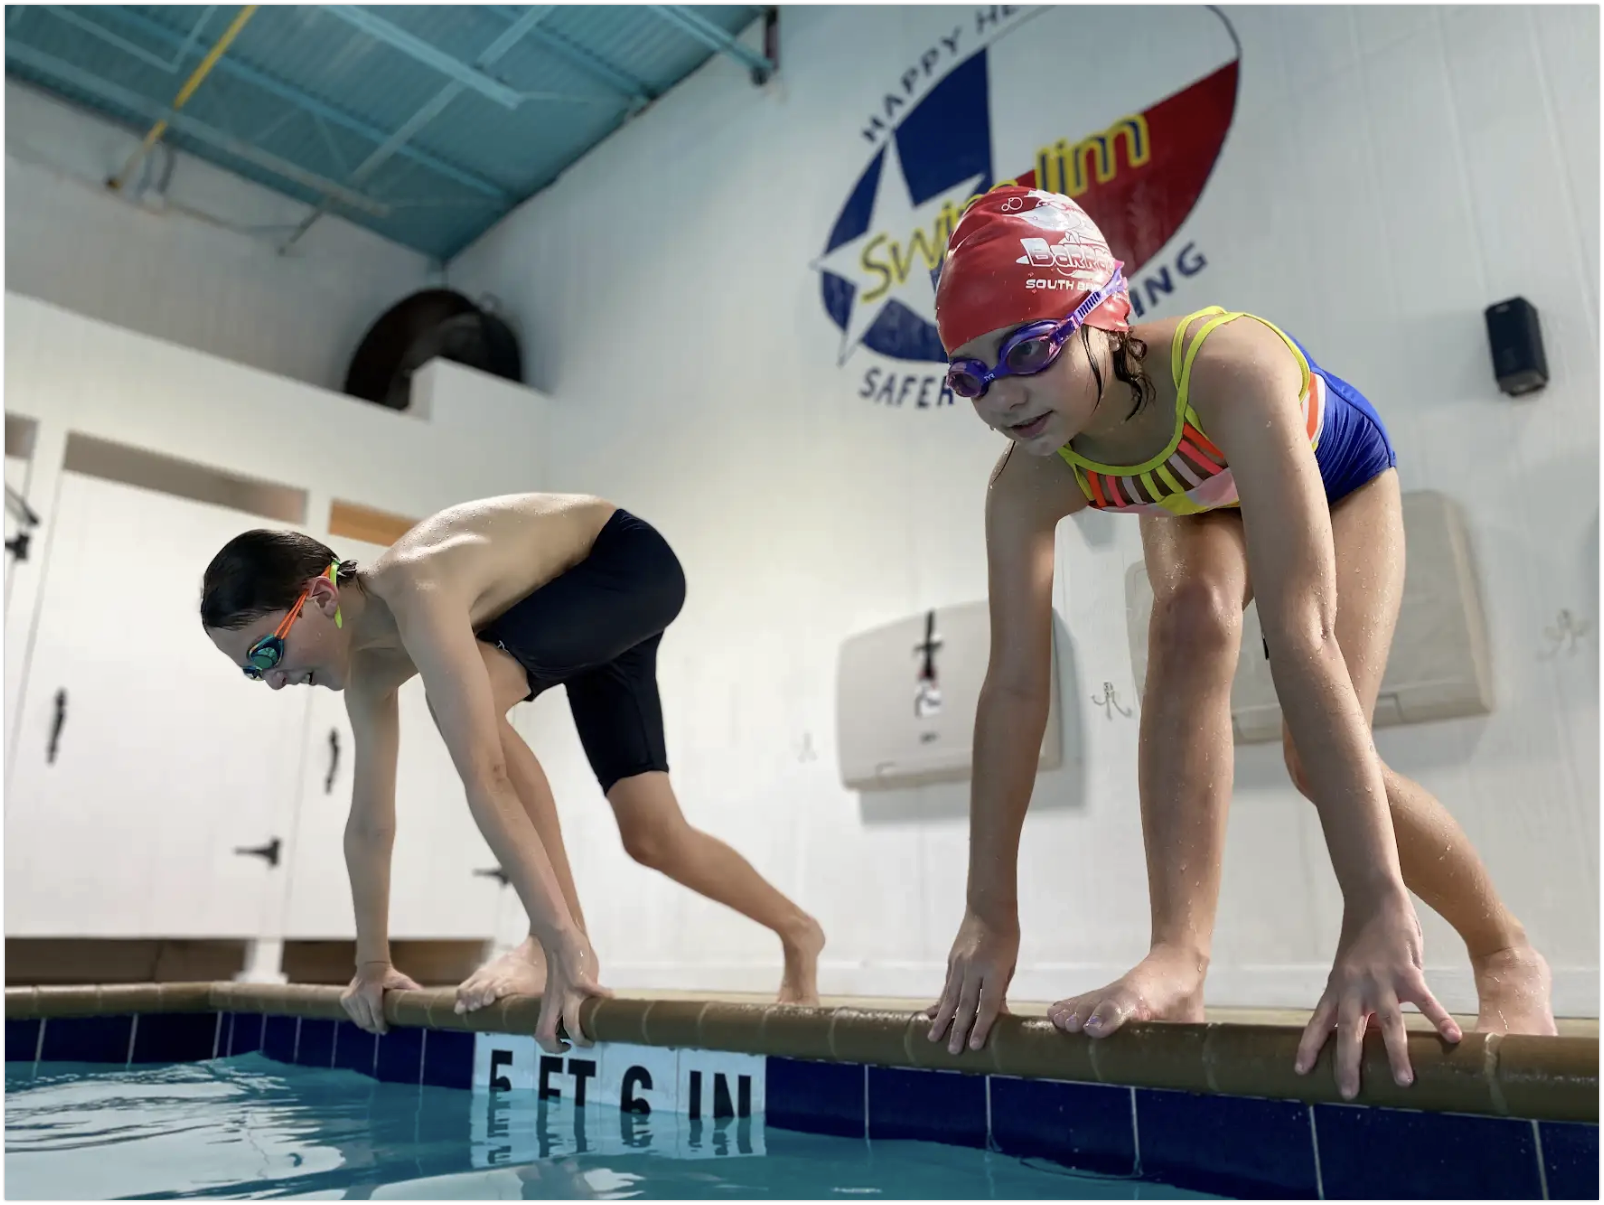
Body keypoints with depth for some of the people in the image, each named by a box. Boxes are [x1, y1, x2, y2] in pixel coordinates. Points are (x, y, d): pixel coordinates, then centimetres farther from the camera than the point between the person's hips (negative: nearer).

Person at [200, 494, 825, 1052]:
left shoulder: (416, 595, -34)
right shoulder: (370, 665, -6)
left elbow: (486, 777, -41)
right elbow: (370, 821, 1)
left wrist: (563, 939, -43)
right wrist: (372, 964, 7)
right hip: (582, 608, 8)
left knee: (466, 693, -29)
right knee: (653, 836, 3)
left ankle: (562, 940, -23)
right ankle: (797, 930, 26)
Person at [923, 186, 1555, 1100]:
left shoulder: (1227, 371, -46)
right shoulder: (1030, 484, -31)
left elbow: (1299, 634, -53)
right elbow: (1016, 687, -31)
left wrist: (1379, 905, -55)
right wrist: (991, 917, -31)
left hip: (1338, 475, -3)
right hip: (1194, 505, 3)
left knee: (1324, 756, -17)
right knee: (1192, 623, -32)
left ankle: (1507, 950, 11)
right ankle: (1179, 956, -28)